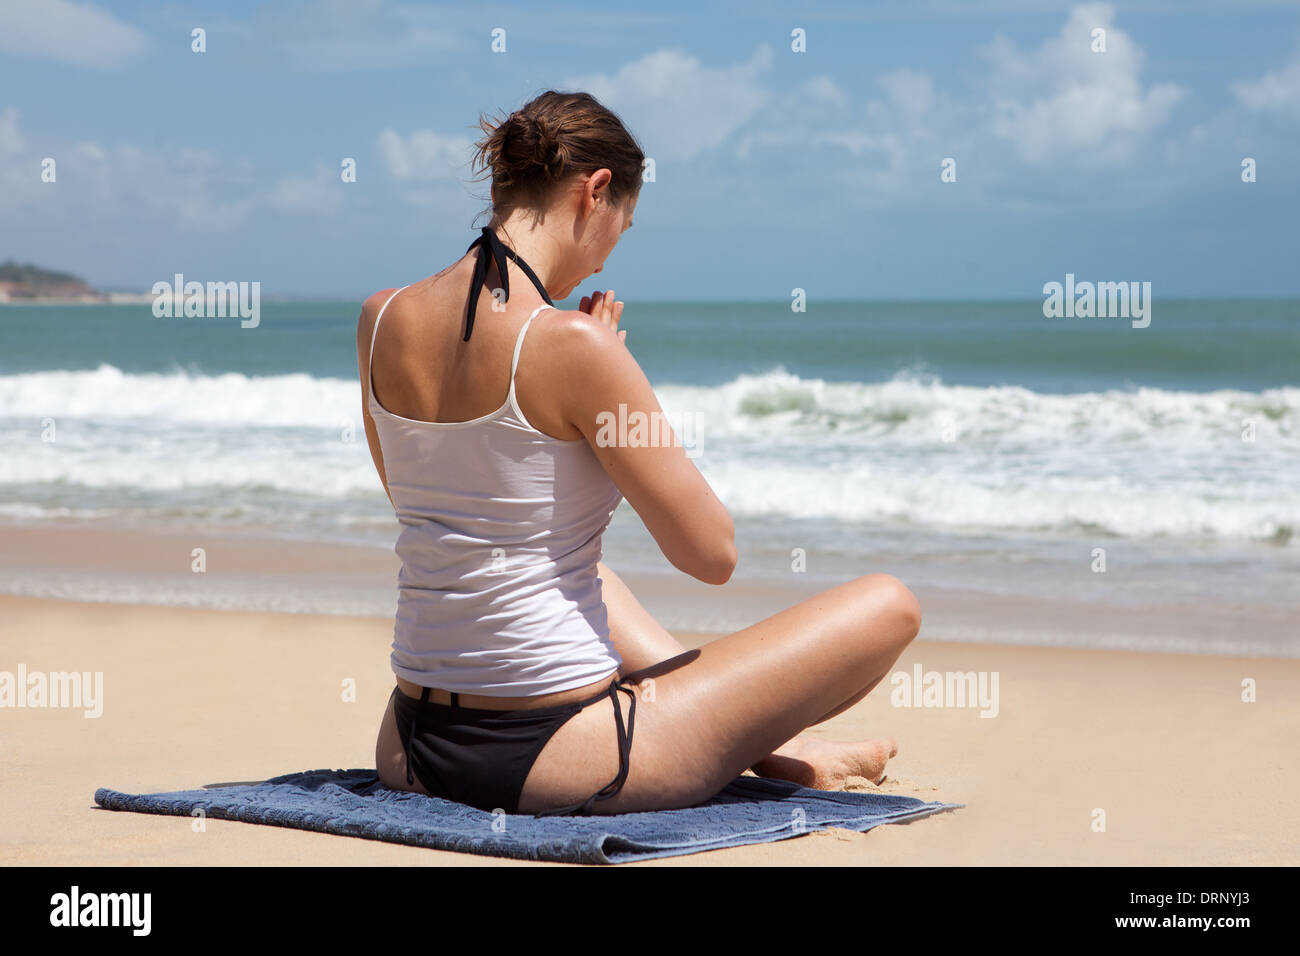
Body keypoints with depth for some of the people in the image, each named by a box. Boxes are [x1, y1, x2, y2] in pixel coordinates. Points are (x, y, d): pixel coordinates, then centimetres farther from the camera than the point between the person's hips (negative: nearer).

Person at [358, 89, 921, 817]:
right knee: (889, 605, 5)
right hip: (549, 759, -8)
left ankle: (760, 737, 47)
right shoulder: (571, 343, -19)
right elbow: (712, 555, -12)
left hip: (413, 751, 8)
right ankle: (758, 741, 35)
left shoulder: (382, 321, 1)